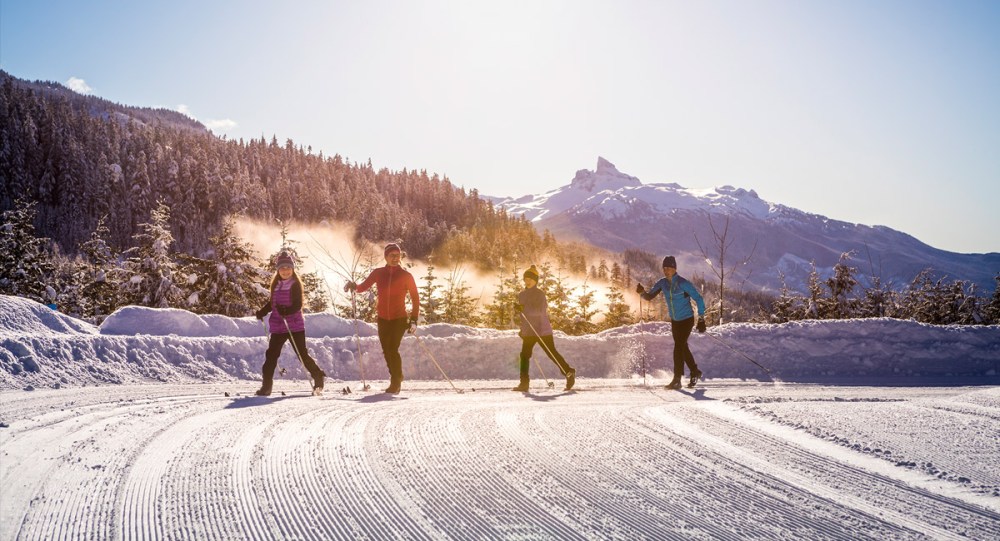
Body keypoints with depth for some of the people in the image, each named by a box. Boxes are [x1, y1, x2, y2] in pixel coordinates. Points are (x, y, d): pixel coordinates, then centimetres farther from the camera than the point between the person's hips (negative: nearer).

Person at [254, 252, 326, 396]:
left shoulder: (295, 284, -4)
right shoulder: (276, 285, 12)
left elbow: (298, 305, -13)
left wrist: (287, 311, -30)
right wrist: (262, 311, 8)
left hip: (295, 326, -5)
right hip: (278, 327, 5)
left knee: (302, 354, -2)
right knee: (271, 355, -1)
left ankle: (318, 377, 17)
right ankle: (266, 386, 4)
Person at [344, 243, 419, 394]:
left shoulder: (406, 275, -4)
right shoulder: (378, 273, 4)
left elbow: (415, 298, 0)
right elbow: (363, 286, 2)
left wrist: (414, 319, -6)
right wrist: (354, 286, -21)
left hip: (399, 319, -4)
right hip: (383, 319, 4)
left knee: (393, 349, -16)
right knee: (387, 351, 10)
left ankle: (395, 382, -2)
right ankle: (396, 377, 32)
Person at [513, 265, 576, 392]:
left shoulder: (539, 294, -8)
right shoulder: (521, 295, 13)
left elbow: (539, 311, -24)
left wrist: (524, 309, -37)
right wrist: (522, 329, 24)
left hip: (542, 331, -6)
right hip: (528, 332, 6)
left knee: (553, 354, 0)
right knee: (524, 355, -6)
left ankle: (569, 373, 16)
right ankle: (524, 384, -6)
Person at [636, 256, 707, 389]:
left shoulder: (683, 284, -20)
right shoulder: (662, 283, -3)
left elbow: (698, 299, -15)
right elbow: (649, 296, -2)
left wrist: (701, 319, -16)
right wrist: (642, 292, -25)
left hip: (687, 320, -7)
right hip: (674, 321, 7)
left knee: (678, 347, -14)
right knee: (683, 348, 17)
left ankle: (677, 379, -10)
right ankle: (695, 372, 35)